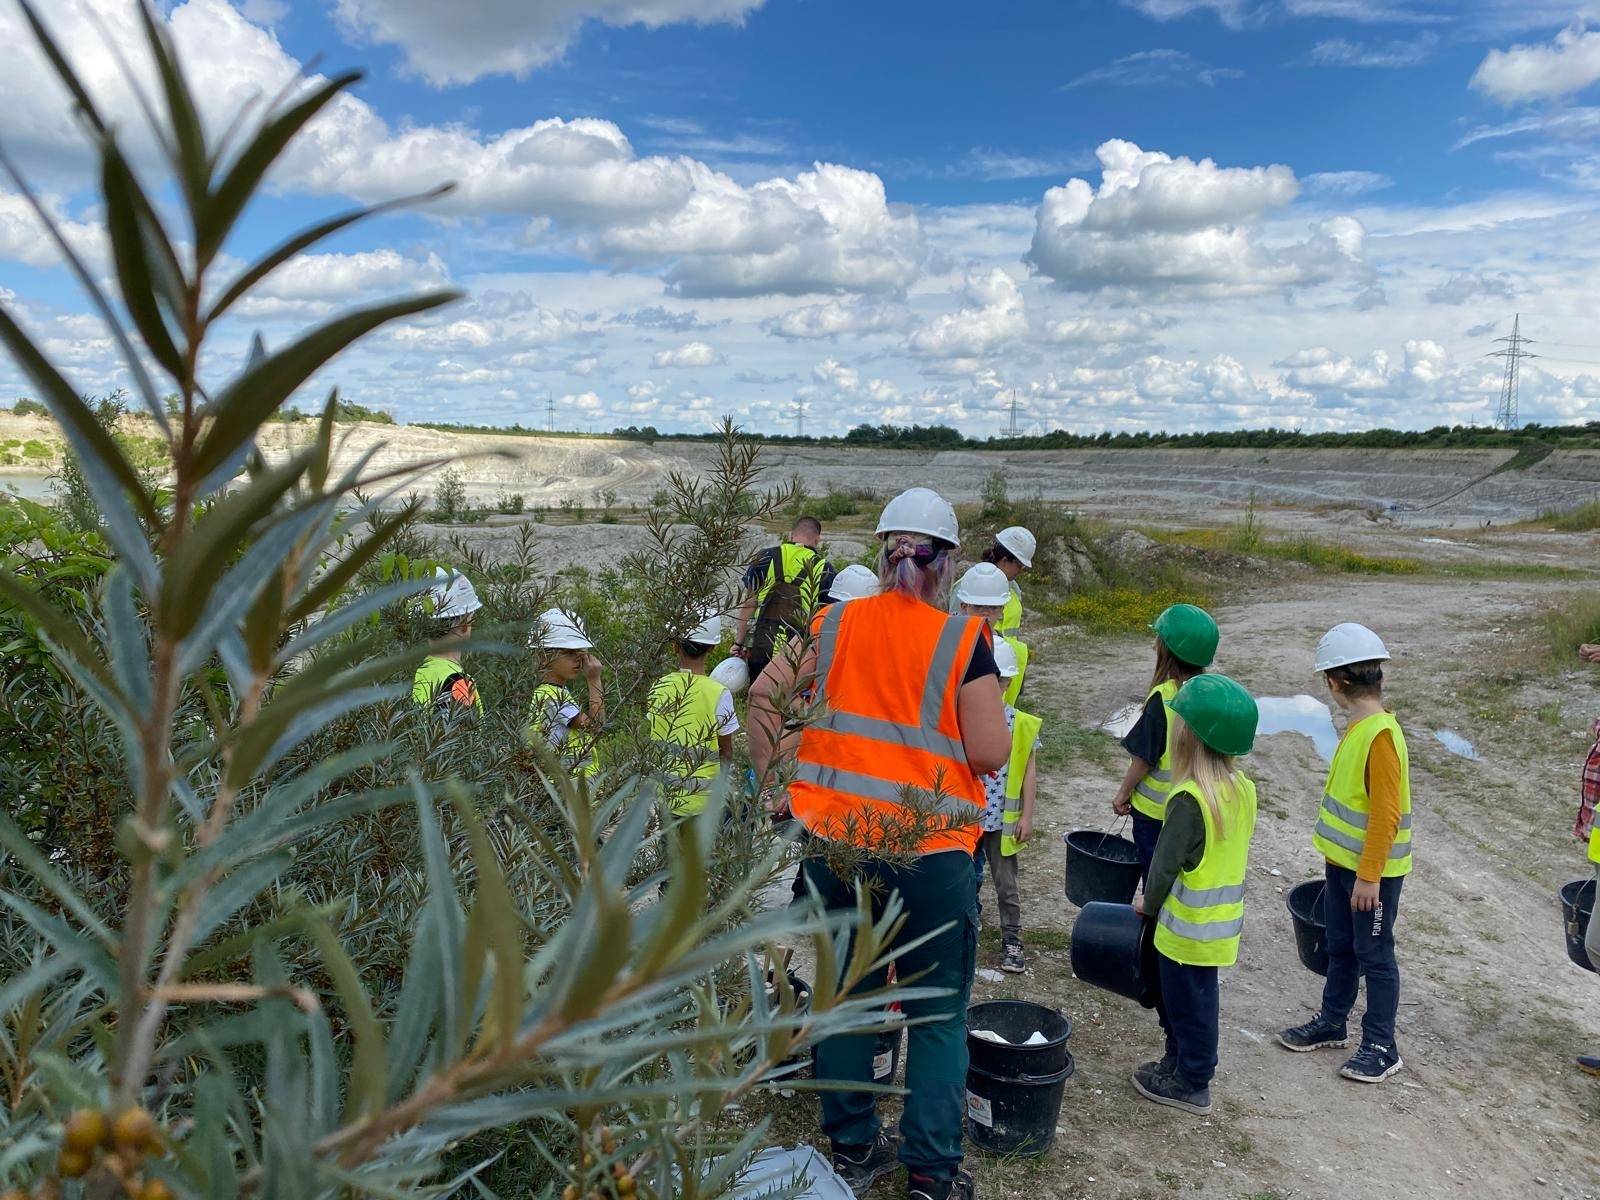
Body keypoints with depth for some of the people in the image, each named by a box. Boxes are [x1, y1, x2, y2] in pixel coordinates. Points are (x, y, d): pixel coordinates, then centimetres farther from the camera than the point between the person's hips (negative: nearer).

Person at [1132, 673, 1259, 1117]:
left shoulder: (1189, 799, -26)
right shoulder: (1243, 789, -1)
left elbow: (1166, 862, -18)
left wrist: (1149, 903, 1)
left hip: (1189, 927, -8)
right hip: (1222, 922, 8)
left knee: (1188, 1002, 8)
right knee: (1180, 996, 23)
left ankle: (1192, 1084, 23)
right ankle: (1178, 1060, 38)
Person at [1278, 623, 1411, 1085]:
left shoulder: (1381, 735, -24)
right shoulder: (1357, 727, 5)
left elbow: (1386, 814, -24)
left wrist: (1369, 876, -21)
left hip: (1372, 871, -9)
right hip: (1343, 862, 9)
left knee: (1374, 956, 5)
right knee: (1340, 948, 20)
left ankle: (1381, 1047, 19)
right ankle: (1332, 1022, 35)